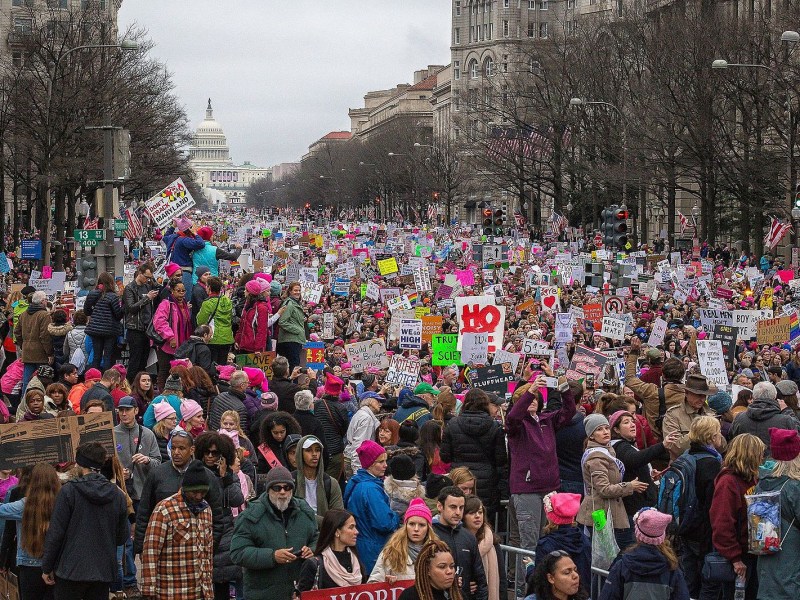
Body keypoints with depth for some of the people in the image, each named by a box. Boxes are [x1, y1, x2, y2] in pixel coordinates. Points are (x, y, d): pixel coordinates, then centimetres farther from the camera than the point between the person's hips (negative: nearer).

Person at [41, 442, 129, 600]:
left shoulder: (69, 491, -8)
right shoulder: (118, 494, 3)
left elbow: (55, 533, -9)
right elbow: (123, 537, 7)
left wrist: (47, 567, 0)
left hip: (71, 570, -4)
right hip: (104, 573, 4)